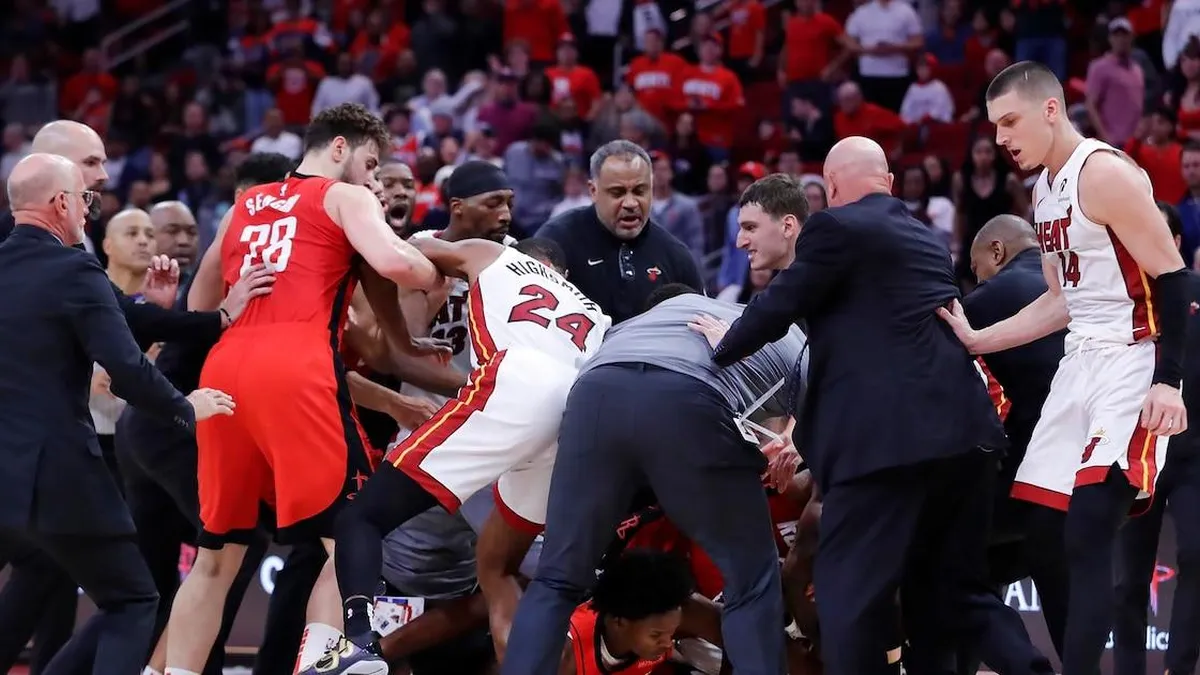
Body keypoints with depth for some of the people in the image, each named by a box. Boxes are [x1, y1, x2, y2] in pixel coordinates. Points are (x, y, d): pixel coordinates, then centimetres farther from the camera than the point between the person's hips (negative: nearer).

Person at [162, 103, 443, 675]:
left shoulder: (245, 206, 29)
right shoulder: (345, 197, 11)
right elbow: (393, 262, -7)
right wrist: (436, 278, 12)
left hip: (224, 367, 6)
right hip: (295, 367, -6)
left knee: (217, 554, 14)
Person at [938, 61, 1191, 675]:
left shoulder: (1105, 174, -15)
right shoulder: (1045, 190, 14)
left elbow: (1172, 279, -17)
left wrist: (1167, 383, -23)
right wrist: (976, 340, 14)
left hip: (1132, 364, -10)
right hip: (1081, 361, 10)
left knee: (1088, 539, -17)